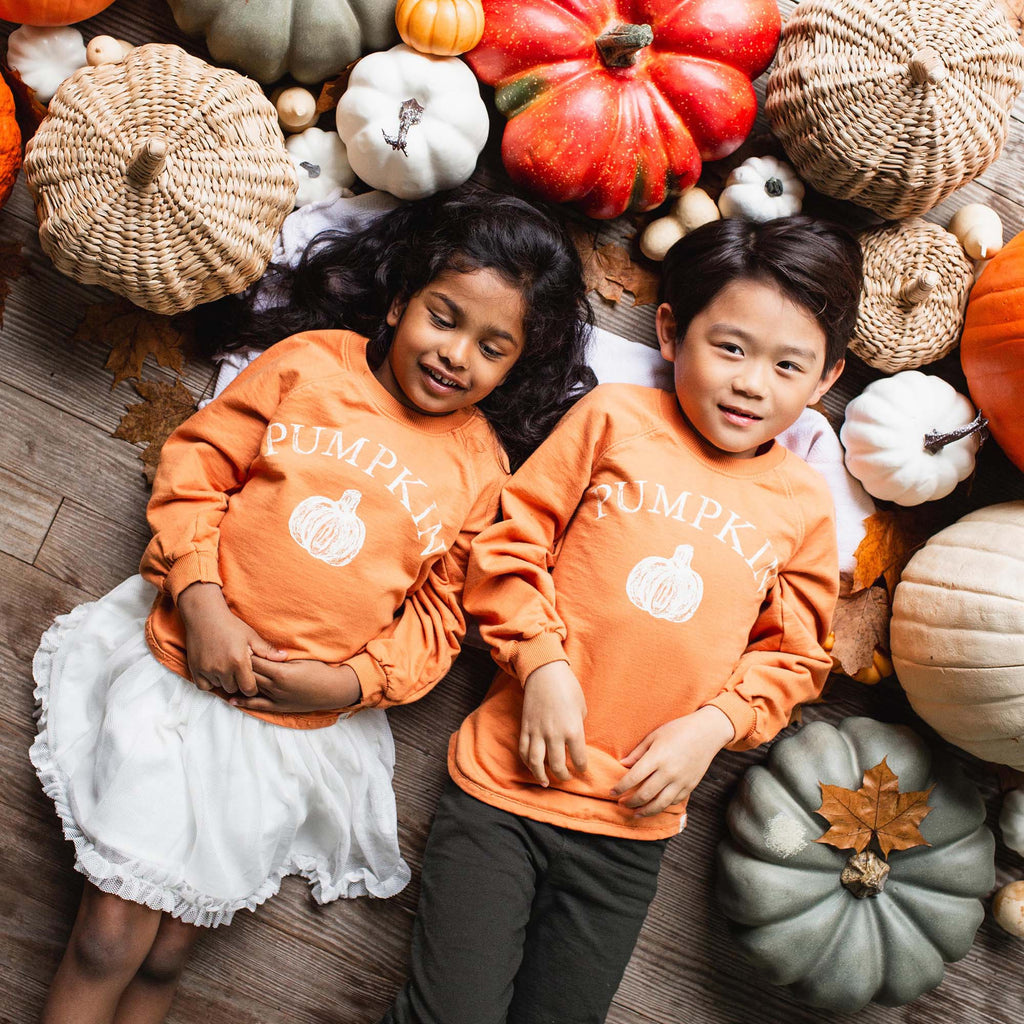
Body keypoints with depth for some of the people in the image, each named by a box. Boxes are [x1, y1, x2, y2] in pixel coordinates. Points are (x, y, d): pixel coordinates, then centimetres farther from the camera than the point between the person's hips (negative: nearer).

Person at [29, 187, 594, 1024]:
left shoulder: (482, 468, 0)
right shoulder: (310, 362, -3)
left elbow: (442, 612, 3)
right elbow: (194, 465, -2)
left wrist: (350, 682, -11)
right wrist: (202, 602, -13)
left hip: (306, 725, 1)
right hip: (183, 665, 0)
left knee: (169, 952, 10)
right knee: (110, 933, 2)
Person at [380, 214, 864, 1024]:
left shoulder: (804, 504, 4)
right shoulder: (615, 418, -3)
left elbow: (793, 656, 9)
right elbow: (510, 543, -3)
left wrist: (713, 724, -6)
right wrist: (542, 661, -14)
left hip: (633, 825, 3)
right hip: (509, 779, -2)